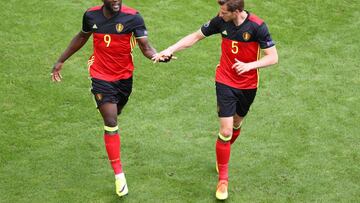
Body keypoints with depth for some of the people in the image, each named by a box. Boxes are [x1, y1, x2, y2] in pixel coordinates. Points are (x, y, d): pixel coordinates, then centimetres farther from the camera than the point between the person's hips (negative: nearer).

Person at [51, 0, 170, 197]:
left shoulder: (132, 17, -16)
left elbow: (145, 46, -21)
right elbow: (82, 37, 12)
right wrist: (61, 61, 17)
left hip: (124, 77, 1)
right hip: (101, 77, -1)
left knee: (114, 116, 21)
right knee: (111, 123, -10)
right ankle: (119, 174, -4)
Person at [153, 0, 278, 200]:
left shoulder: (257, 26, -20)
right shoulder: (220, 21, -11)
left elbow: (273, 57, -16)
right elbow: (196, 36, 3)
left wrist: (250, 65, -30)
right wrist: (170, 50, -4)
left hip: (248, 85, 0)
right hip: (225, 82, 0)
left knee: (236, 124, 20)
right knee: (225, 131, -9)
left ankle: (223, 156, 50)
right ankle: (223, 179, 4)